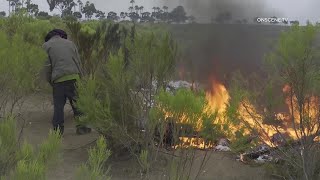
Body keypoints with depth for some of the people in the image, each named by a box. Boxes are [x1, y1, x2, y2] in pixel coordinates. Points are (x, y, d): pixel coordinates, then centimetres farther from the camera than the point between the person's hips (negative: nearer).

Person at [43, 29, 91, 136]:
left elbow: (47, 66, 4)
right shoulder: (70, 43, 20)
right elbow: (78, 62, 15)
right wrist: (79, 78, 19)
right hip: (73, 77, 2)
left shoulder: (46, 45, 11)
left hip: (59, 80, -2)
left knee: (58, 106, 6)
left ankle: (58, 130, 9)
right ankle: (82, 127, 15)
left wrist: (50, 82, 14)